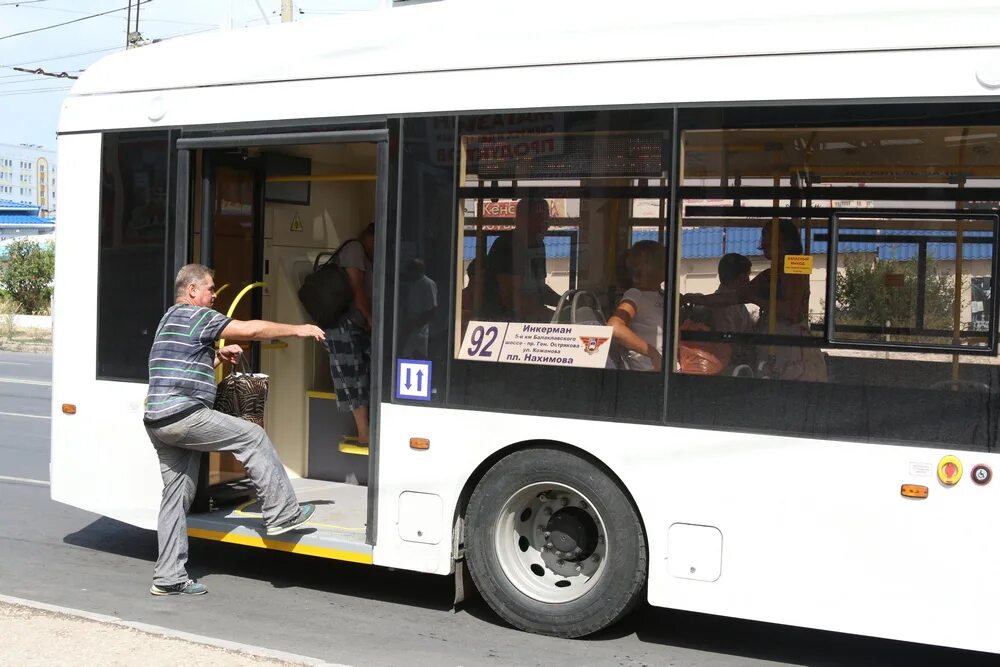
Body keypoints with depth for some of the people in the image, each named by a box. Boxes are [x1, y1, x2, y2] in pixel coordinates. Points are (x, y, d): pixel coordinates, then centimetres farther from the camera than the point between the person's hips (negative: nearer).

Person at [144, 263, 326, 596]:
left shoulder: (170, 319, 26)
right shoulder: (196, 316, -6)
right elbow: (251, 329, -11)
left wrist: (218, 356, 19)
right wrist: (298, 329, -2)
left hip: (158, 422, 10)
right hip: (184, 416, -10)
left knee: (176, 495, 10)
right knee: (253, 437, 0)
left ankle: (168, 577, 11)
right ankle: (282, 514, 4)